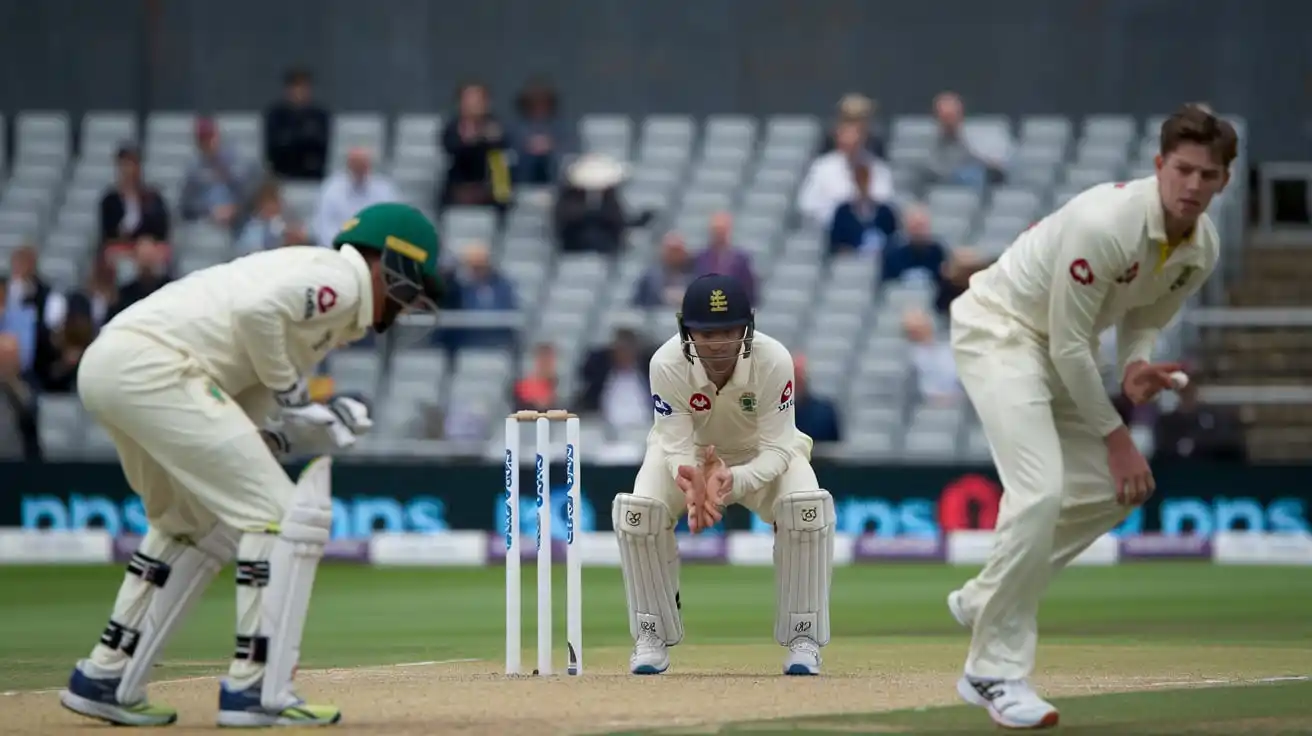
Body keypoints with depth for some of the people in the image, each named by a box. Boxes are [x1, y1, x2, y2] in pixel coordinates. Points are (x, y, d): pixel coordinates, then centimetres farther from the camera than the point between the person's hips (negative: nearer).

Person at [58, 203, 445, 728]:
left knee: (194, 526, 27)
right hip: (152, 364, -10)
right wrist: (291, 392, -5)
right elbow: (255, 311, -19)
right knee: (283, 516, -6)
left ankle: (104, 680, 27)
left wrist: (314, 428, 7)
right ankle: (254, 690, -6)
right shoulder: (339, 279, 0)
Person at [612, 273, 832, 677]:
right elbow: (677, 447, -28)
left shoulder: (774, 360, -32)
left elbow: (776, 450, -29)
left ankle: (803, 640, -14)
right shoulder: (667, 364, -31)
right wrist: (692, 485, -52)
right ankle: (653, 638, -7)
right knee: (636, 510, -27)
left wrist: (733, 481, -50)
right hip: (690, 454, 1)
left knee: (809, 507, -31)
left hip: (761, 456, -1)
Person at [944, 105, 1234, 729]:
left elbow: (1143, 318, 8)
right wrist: (1115, 436, -19)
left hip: (1062, 348, 9)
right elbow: (1069, 344, -26)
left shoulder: (1202, 248, -8)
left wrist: (1136, 367, -16)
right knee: (1041, 491, -23)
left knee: (1116, 488, 11)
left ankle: (983, 601, 25)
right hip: (999, 329, -9)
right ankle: (995, 672, -15)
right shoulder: (1105, 223, -33)